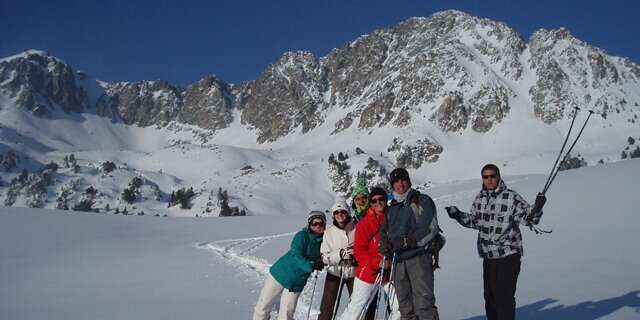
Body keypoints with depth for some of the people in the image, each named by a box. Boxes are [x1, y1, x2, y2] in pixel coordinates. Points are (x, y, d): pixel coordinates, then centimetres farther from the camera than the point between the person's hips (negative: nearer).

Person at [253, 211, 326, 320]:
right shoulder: (302, 236, -15)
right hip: (281, 273, -3)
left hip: (297, 283, 3)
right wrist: (311, 265, -42)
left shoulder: (323, 241, -1)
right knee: (263, 307, 4)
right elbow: (295, 256, -27)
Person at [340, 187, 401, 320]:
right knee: (355, 309, 4)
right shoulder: (365, 223, -7)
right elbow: (359, 251, -8)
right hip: (368, 272, -2)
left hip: (390, 272, 3)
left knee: (400, 307, -2)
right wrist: (378, 263, -21)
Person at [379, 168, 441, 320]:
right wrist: (385, 246, 3)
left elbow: (430, 226, -9)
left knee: (423, 303, -14)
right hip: (400, 259, 7)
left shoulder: (422, 200, 3)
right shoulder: (392, 209, 21)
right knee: (404, 305, 10)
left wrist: (411, 241, -19)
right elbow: (384, 231, 25)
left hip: (419, 255, -6)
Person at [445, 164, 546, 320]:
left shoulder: (511, 197, -10)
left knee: (505, 297, -4)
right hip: (488, 256, 6)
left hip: (508, 256, -6)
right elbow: (474, 221, 20)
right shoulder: (479, 199, 8)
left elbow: (528, 218, -10)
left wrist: (537, 207, -29)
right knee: (490, 296, 16)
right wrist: (458, 215, 6)